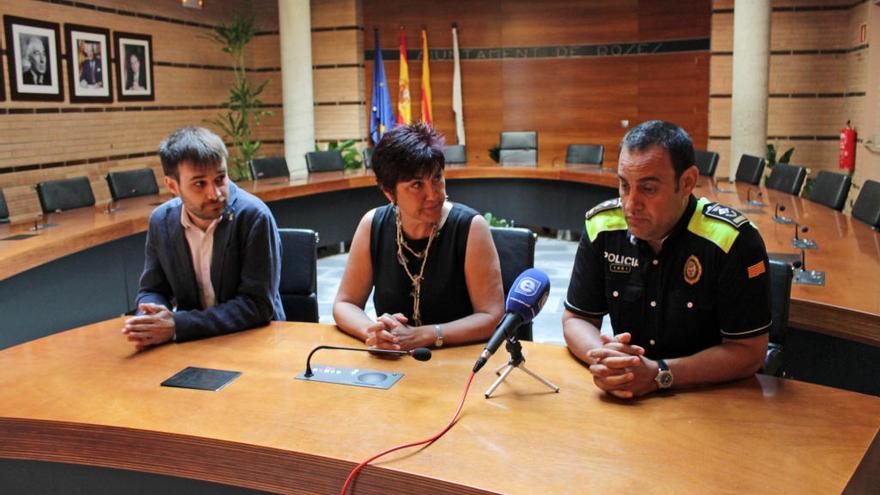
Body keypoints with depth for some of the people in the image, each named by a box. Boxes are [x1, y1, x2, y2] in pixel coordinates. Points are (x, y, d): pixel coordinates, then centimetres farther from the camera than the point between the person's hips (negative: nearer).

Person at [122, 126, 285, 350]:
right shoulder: (161, 221, -2)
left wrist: (178, 326, -24)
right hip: (194, 344, 3)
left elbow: (258, 304, -19)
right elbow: (151, 290, 8)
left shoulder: (254, 216, -16)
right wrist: (151, 320, -15)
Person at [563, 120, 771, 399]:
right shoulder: (602, 227, -4)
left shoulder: (734, 240, -15)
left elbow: (749, 352, -13)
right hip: (626, 399, 3)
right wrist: (601, 357, -19)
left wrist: (658, 374, -23)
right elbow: (576, 319, 3)